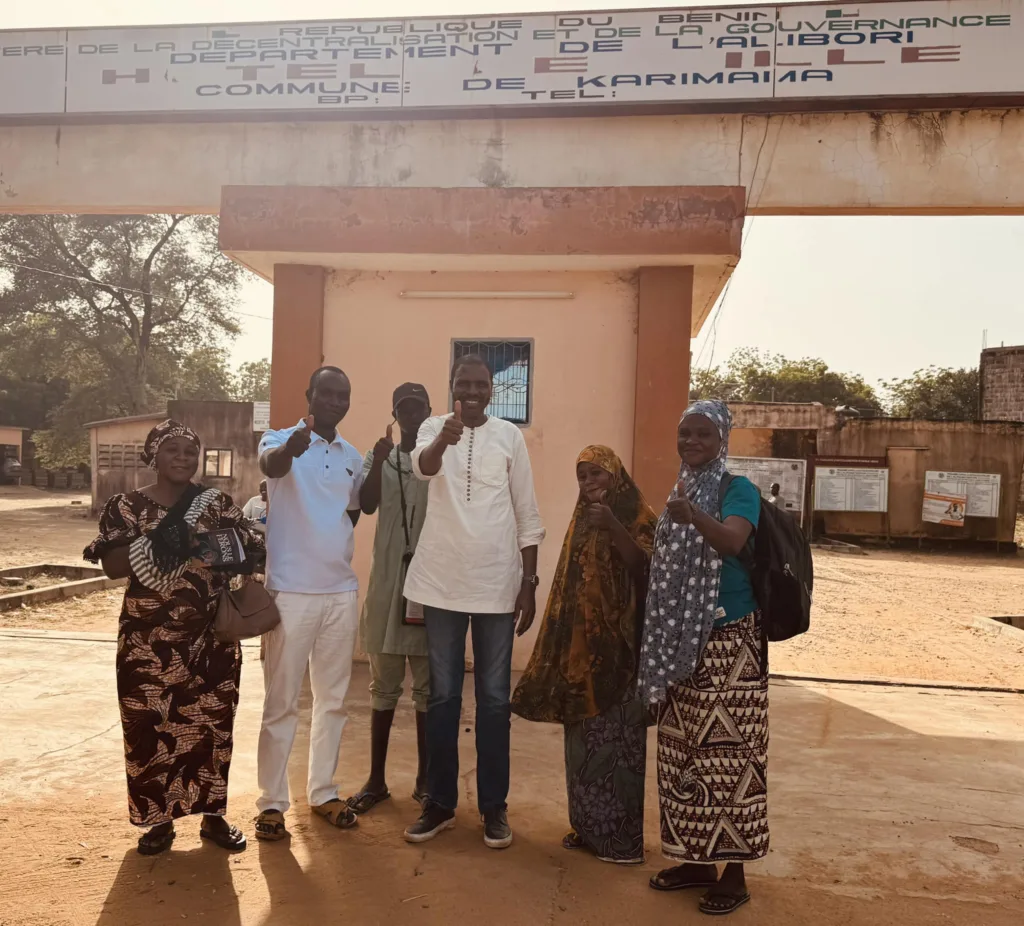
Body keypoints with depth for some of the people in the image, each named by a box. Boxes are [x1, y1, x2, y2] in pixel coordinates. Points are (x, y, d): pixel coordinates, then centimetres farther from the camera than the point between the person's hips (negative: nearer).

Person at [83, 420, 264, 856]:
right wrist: (154, 542, -22)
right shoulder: (126, 506, 2)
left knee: (211, 724, 7)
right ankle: (159, 819, 21)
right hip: (149, 642, -1)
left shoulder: (218, 504, 5)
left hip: (211, 639, 1)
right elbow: (111, 566, -7)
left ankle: (213, 816, 22)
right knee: (150, 727, 3)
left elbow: (250, 548, 1)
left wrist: (239, 549, -22)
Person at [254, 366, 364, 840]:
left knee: (333, 698, 13)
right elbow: (272, 465, -31)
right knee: (281, 701, 3)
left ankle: (322, 791, 26)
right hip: (291, 591, -5)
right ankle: (271, 802, 15)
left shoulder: (353, 457, 11)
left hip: (341, 591, 5)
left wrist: (380, 468, 3)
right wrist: (293, 446, -52)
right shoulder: (280, 440, -5)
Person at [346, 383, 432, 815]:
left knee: (428, 685, 5)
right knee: (384, 684, 8)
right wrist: (378, 463, -20)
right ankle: (376, 779, 17)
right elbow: (367, 505, -8)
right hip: (387, 578, 2)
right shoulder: (377, 459, 10)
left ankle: (425, 778, 15)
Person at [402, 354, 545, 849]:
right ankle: (440, 801, 22)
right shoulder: (434, 427, 2)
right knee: (442, 695, 9)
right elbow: (423, 466, -23)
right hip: (442, 581, 0)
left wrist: (529, 582, 0)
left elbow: (527, 514, 3)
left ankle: (493, 805, 19)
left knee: (494, 698, 7)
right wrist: (445, 439, -45)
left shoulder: (510, 435, 2)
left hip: (497, 584, 0)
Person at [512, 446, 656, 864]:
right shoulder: (582, 519, 15)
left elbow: (645, 567, -19)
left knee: (615, 736, -3)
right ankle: (589, 826, 22)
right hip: (581, 645, 7)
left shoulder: (639, 517, -4)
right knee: (583, 737, 11)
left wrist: (613, 527, -28)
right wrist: (565, 647, 14)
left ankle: (621, 836, 7)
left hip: (618, 646, -6)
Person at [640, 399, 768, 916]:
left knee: (727, 754, -2)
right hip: (681, 642, 7)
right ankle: (696, 860, 26)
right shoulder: (681, 491, 13)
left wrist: (693, 517, -48)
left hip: (727, 641, -7)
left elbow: (733, 540, -32)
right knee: (683, 752, 12)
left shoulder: (739, 489, -9)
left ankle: (734, 874, 12)